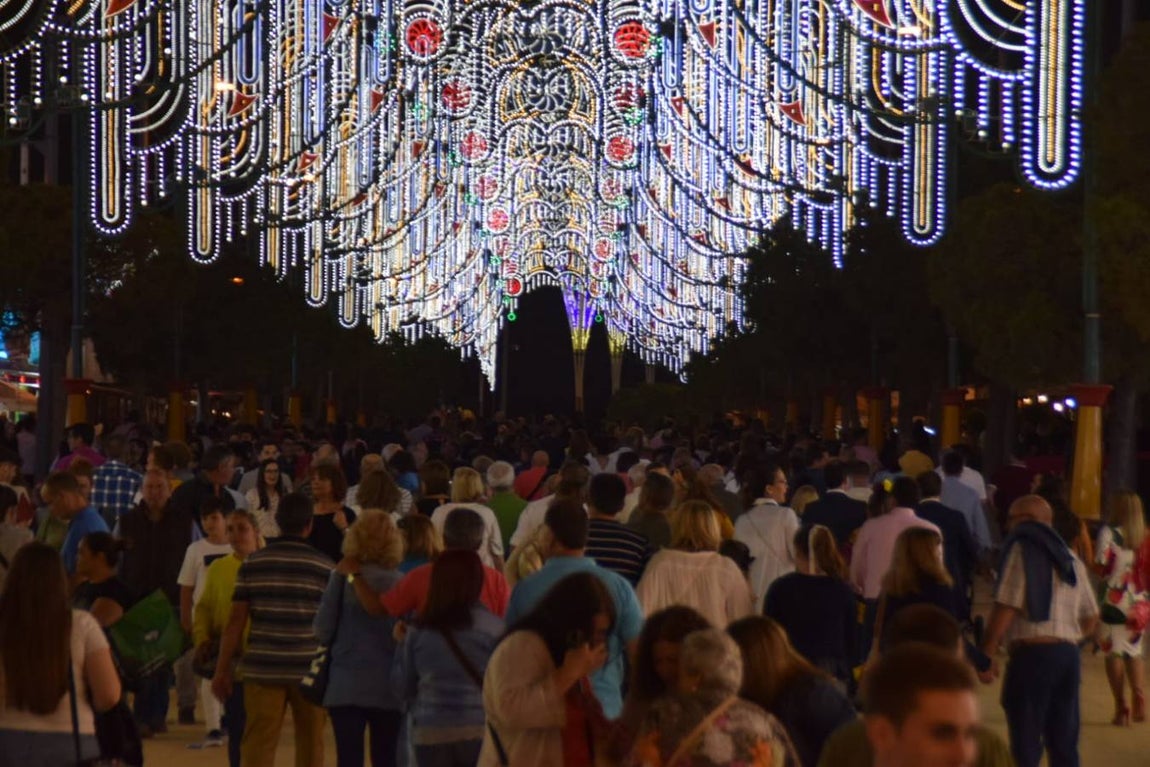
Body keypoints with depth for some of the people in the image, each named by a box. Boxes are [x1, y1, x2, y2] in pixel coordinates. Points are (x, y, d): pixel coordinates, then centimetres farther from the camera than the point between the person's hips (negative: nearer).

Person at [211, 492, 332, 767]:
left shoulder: (252, 563, 2)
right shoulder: (324, 567, 0)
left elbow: (236, 620, 1)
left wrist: (222, 670, 6)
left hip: (263, 669, 0)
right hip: (309, 669, 0)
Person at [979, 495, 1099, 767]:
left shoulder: (1022, 549, -4)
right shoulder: (1069, 557, 17)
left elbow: (1005, 609, -13)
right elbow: (1090, 618, 18)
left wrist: (985, 656, -8)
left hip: (1031, 654, -7)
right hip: (1069, 655, 7)